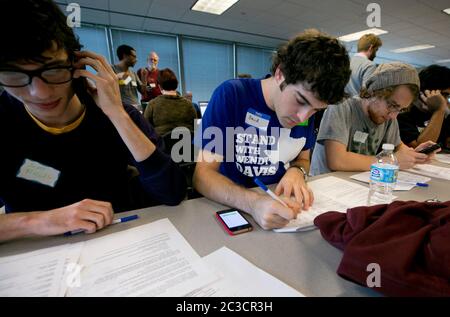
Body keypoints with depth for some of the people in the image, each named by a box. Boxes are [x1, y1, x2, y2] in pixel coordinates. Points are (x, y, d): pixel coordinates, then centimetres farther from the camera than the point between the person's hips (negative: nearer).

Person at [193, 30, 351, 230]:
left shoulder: (306, 109, -2)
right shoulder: (231, 95, -16)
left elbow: (303, 159, 11)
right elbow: (202, 175, -18)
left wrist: (296, 172, -11)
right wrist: (252, 203, -33)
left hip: (283, 204, 4)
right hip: (233, 209, -3)